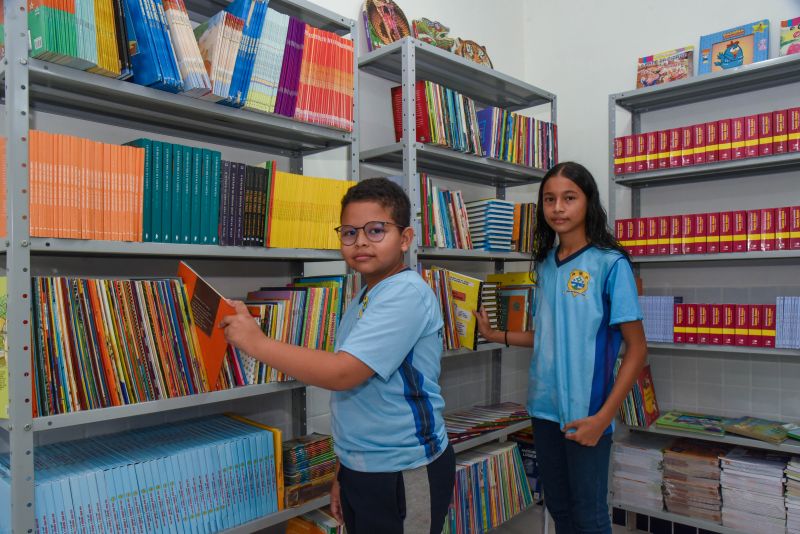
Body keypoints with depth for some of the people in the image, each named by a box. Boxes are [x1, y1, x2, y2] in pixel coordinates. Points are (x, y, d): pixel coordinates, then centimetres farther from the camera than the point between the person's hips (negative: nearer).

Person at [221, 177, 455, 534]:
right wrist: (345, 473, 15)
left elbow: (342, 373, -26)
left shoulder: (407, 293, -20)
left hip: (404, 475, -8)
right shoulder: (363, 300, 8)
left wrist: (255, 342, -19)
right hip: (359, 470, 8)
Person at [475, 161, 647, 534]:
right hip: (544, 407, 6)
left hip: (585, 414, -5)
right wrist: (497, 336, 7)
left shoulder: (610, 263, -11)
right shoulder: (545, 264, 7)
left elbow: (636, 348, -11)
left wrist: (603, 417, -16)